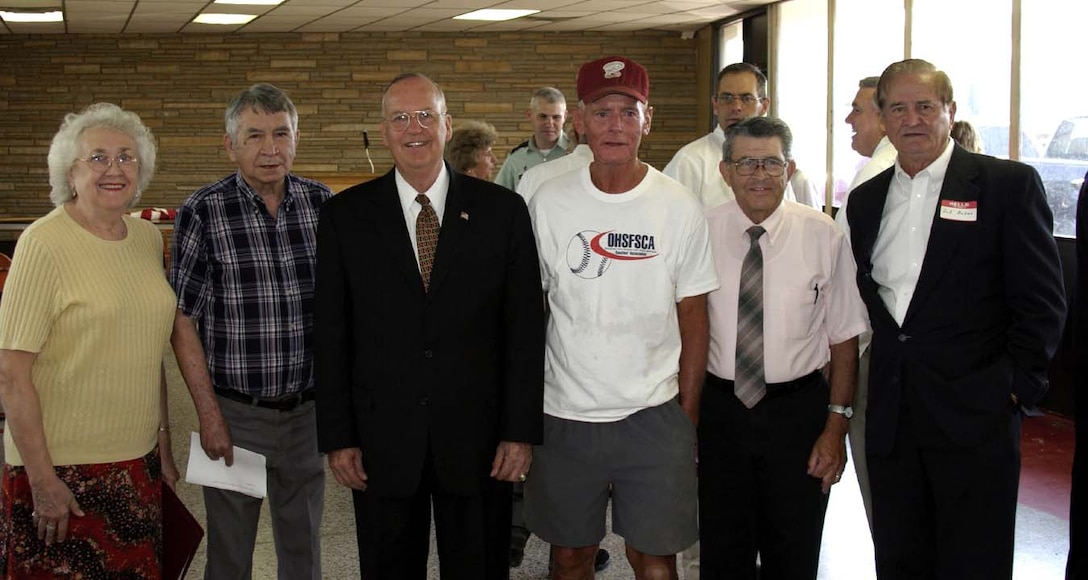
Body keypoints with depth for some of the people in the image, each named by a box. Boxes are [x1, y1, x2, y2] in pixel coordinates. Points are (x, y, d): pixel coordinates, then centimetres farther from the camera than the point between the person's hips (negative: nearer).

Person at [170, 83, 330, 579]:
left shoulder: (322, 203, 0)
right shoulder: (202, 213, -10)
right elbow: (183, 322, -7)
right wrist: (209, 416, -9)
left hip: (308, 409, 3)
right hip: (236, 413, -3)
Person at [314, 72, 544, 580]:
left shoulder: (501, 210, 0)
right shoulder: (345, 216, 1)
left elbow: (525, 327, -1)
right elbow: (331, 334, 1)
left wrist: (521, 430, -4)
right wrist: (337, 437, -2)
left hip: (478, 440, 0)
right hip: (382, 441, 0)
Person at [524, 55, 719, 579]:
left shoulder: (679, 208, -3)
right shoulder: (548, 203, -2)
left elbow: (692, 320, 1)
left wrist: (687, 418, -1)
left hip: (653, 416, -1)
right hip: (563, 414, 1)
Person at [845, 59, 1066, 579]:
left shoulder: (1009, 184, -3)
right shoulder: (866, 200, 13)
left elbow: (1041, 299, -5)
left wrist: (1018, 385, -9)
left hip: (975, 416, -5)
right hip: (890, 415, 5)